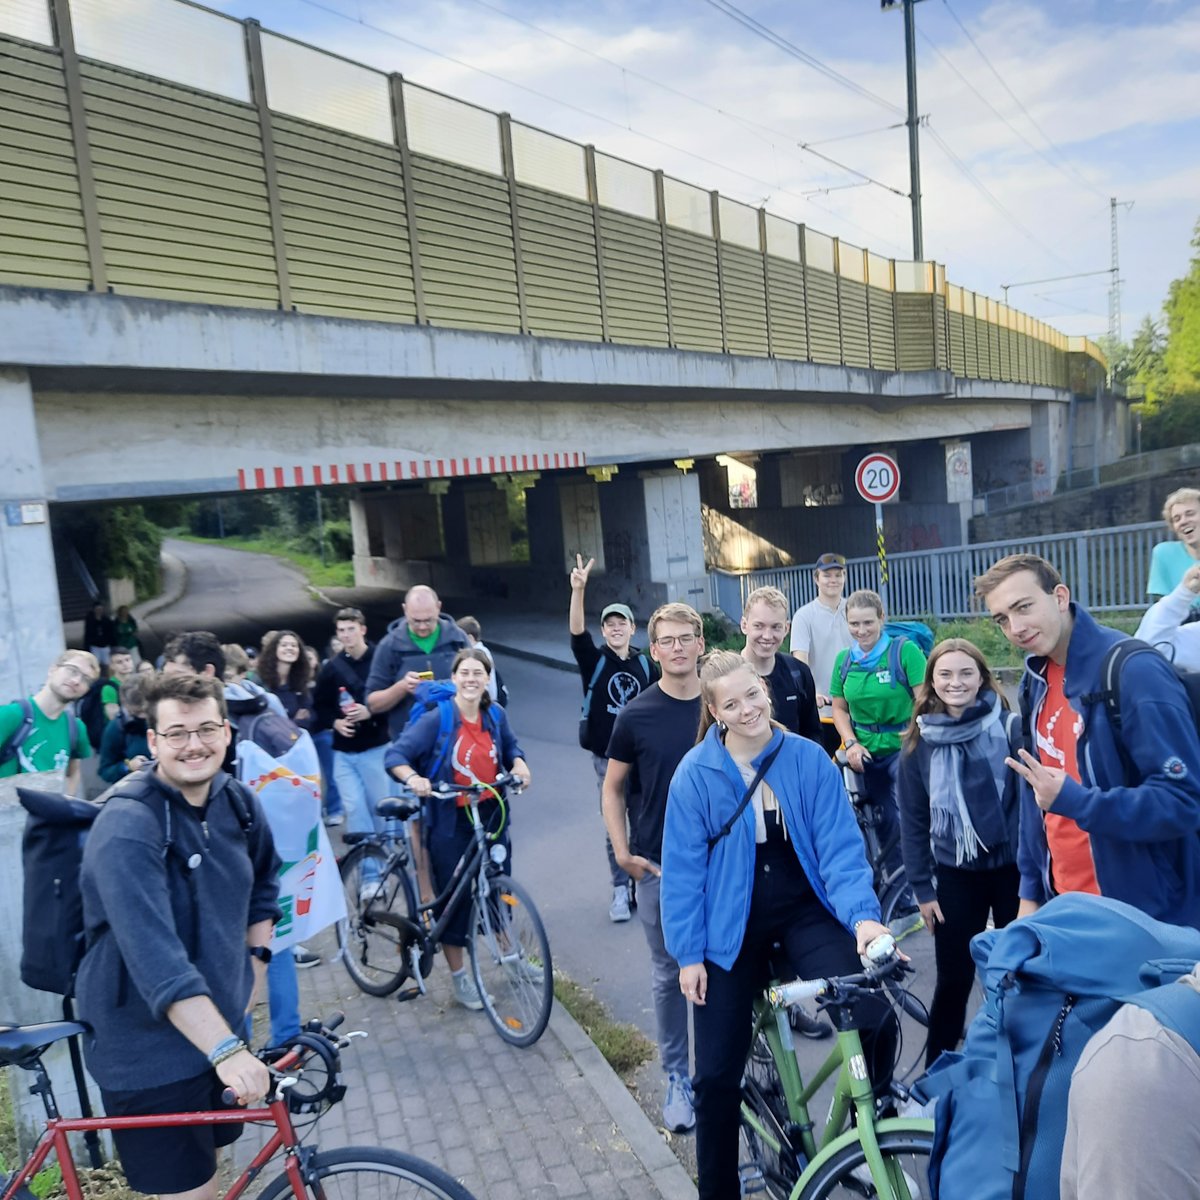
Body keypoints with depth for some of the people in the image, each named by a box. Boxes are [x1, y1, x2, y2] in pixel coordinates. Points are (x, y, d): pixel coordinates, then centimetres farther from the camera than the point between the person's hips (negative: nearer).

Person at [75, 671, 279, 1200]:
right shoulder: (127, 827, -25)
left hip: (220, 1022, 6)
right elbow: (157, 960, -33)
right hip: (149, 1048, -6)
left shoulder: (237, 801, -4)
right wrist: (227, 1050, -37)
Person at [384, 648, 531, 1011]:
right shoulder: (436, 718, -14)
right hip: (450, 821, -4)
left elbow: (510, 747, 17)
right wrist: (412, 778, -36)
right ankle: (459, 978, 22)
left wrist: (519, 764, -4)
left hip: (492, 815, 4)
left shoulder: (496, 715, 0)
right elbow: (395, 755, -17)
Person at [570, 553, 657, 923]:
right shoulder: (593, 660, -5)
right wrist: (578, 590, -37)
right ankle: (620, 890, 15)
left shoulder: (645, 665, 1)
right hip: (607, 756, -1)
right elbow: (576, 631, -23)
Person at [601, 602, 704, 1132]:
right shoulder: (636, 715, -6)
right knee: (669, 974, 10)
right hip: (660, 866, -1)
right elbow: (613, 788, 2)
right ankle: (677, 1078, 25)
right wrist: (622, 852, -7)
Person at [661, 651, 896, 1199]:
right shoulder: (696, 773, -11)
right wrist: (688, 953, -6)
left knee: (876, 1020, -21)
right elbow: (684, 868, -6)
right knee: (717, 1074, 5)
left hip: (804, 912, 0)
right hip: (731, 926, 0)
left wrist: (863, 914, -25)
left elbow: (840, 846, -9)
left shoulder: (809, 760, -9)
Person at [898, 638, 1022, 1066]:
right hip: (955, 873, 1)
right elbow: (913, 820, 3)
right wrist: (922, 886, 1)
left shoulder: (1010, 727, -7)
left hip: (1012, 867, -1)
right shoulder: (918, 742, -1)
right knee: (953, 980, 6)